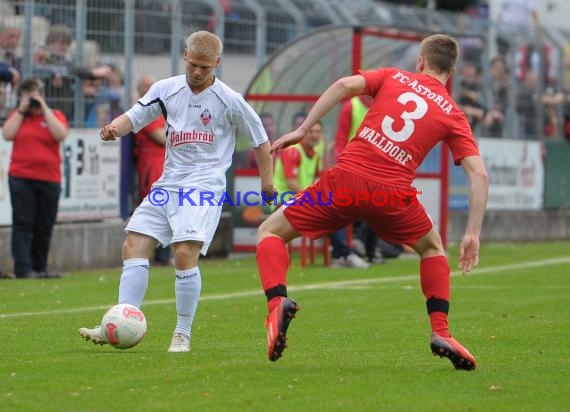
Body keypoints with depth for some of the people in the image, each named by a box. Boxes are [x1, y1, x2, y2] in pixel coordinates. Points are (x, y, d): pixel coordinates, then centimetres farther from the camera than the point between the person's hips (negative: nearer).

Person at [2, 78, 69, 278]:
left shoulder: (55, 115, 8)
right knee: (23, 224, -7)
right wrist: (21, 110, -6)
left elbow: (60, 134, -12)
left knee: (44, 227, 6)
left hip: (49, 179, 1)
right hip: (21, 177, -1)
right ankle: (23, 268, -11)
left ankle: (40, 267, 16)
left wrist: (44, 109, -8)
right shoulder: (17, 115, 10)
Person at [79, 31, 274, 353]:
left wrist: (267, 181, 7)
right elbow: (134, 117, 3)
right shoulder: (166, 89, 7)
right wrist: (114, 129, -18)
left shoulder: (229, 100, -2)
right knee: (134, 247, -6)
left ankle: (183, 335, -10)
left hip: (205, 186, -5)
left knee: (185, 254, -21)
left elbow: (260, 140, 8)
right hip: (168, 184, 5)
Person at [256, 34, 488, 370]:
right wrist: (473, 234, 6)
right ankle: (441, 332, 16)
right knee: (433, 247, 32)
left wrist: (302, 130, 0)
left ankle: (278, 301, -12)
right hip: (393, 193, 1)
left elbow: (346, 85, -3)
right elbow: (479, 174, 4)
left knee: (271, 231, 17)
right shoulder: (453, 115, 14)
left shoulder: (393, 77, 15)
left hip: (346, 178, -1)